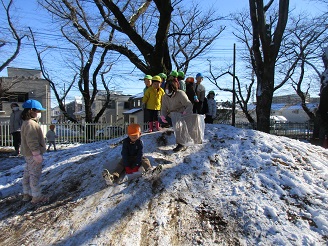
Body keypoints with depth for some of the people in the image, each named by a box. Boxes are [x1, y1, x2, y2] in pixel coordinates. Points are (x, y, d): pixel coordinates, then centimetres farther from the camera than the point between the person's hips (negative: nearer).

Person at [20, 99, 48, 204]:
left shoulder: (26, 123, 14)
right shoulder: (31, 124, -21)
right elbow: (32, 141, -27)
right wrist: (37, 154, -25)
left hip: (28, 154, 11)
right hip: (33, 154, -11)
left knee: (27, 174, 18)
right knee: (35, 174, -2)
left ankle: (26, 194, 30)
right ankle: (36, 197, 7)